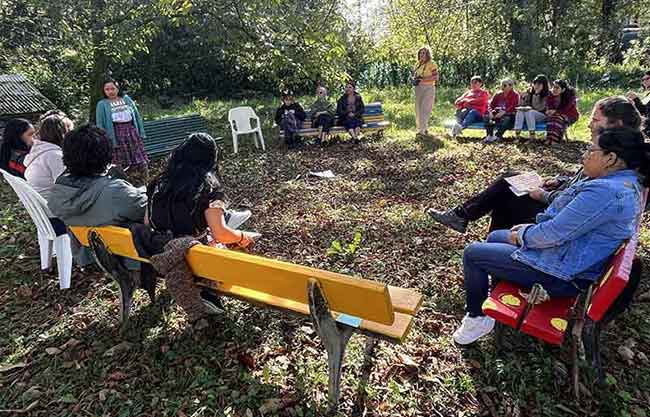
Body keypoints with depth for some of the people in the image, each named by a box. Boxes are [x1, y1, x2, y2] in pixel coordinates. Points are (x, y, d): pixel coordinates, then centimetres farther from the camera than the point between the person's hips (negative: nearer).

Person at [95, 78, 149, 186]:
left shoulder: (127, 99, 12)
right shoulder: (102, 104, 5)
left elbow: (137, 115, 14)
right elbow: (100, 124, 2)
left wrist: (141, 132, 7)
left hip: (133, 133, 3)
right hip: (117, 137, -3)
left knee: (141, 162, 1)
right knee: (121, 165, -3)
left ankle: (143, 186, 13)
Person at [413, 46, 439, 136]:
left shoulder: (431, 64, -5)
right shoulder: (418, 64, 13)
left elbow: (436, 77, -13)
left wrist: (422, 79, -22)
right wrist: (414, 79, -2)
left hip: (428, 88, -6)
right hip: (418, 88, 6)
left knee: (425, 109, -12)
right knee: (418, 109, 7)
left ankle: (423, 130, -13)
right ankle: (420, 128, 17)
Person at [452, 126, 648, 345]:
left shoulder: (605, 191, -29)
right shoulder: (627, 182, 6)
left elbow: (553, 234, -28)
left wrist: (520, 236, -9)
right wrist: (531, 228, 5)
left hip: (561, 274, -11)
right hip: (568, 254, 11)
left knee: (472, 253, -7)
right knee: (495, 237, 23)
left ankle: (477, 317, 10)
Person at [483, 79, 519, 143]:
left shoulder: (515, 95, 0)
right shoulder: (498, 94, 15)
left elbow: (513, 107, -14)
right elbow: (491, 105, 7)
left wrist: (503, 112, -31)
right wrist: (490, 112, -16)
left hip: (509, 114, -5)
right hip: (497, 113, 5)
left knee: (506, 118, -39)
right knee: (487, 116, -23)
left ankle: (497, 136, -44)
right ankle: (489, 135, -31)